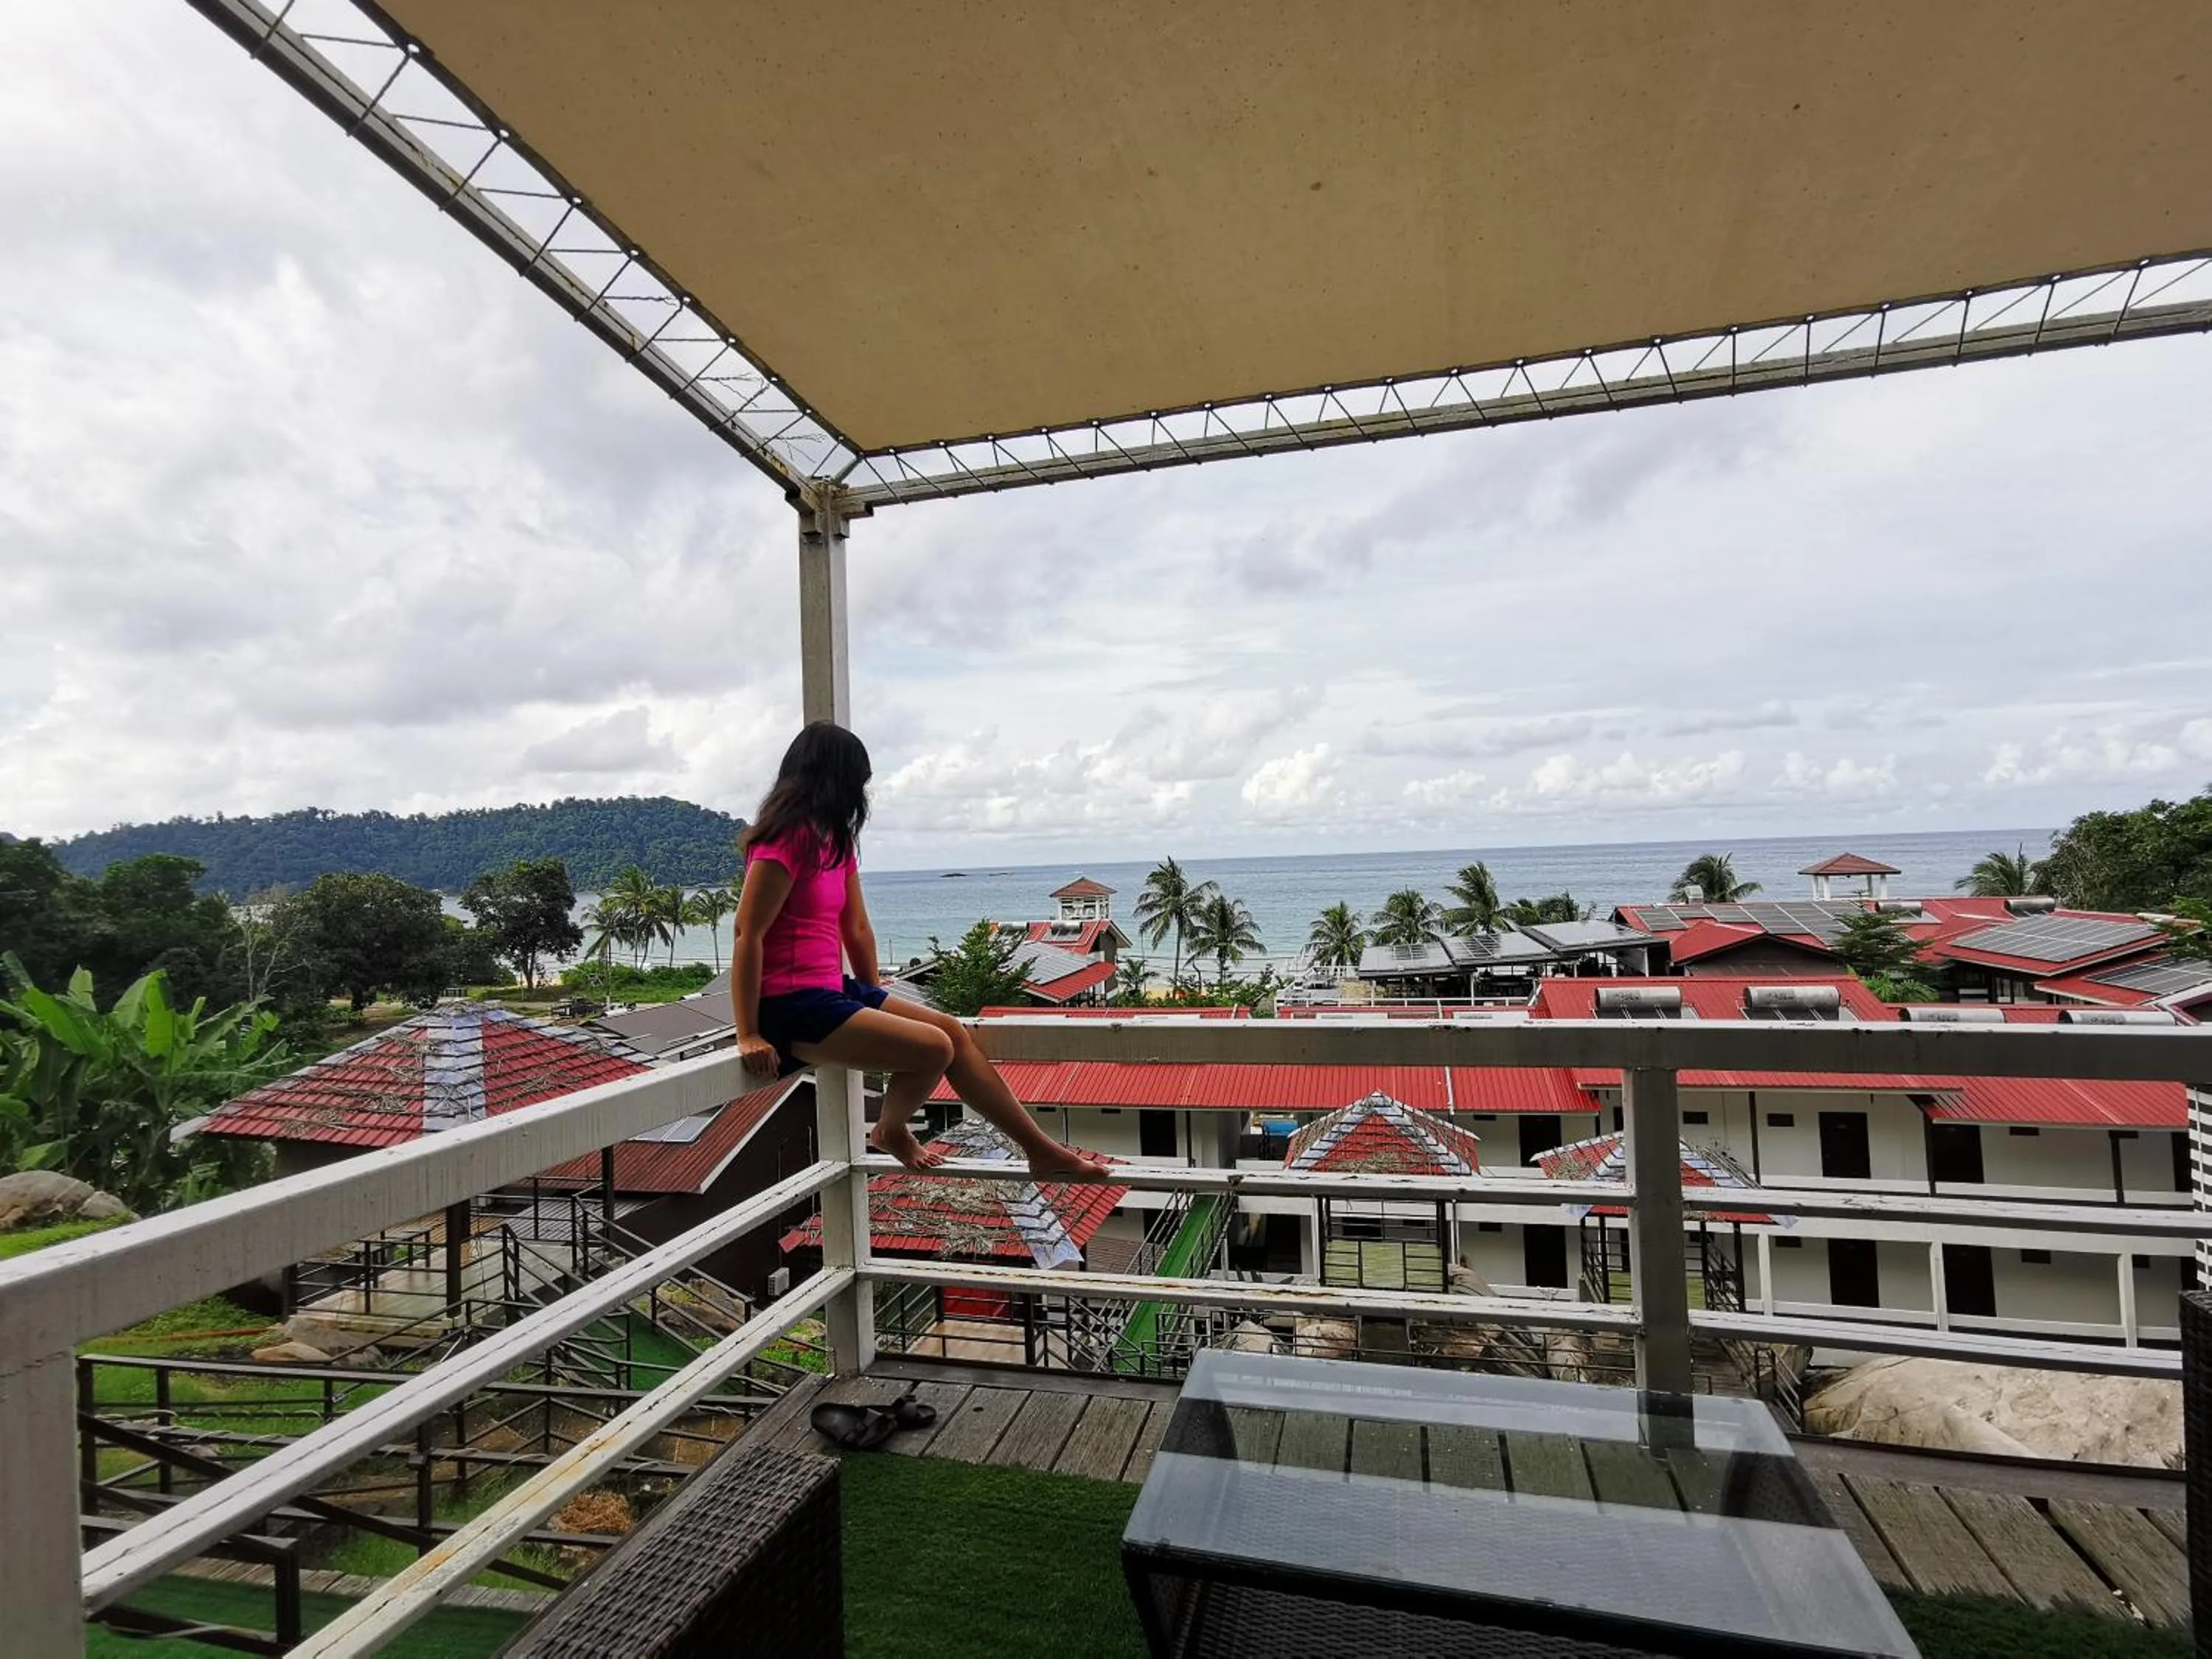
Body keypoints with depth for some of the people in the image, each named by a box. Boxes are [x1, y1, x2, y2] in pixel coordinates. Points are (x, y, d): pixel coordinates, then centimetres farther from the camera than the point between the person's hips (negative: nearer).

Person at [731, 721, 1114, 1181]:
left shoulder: (834, 839, 14)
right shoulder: (787, 839, -15)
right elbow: (748, 934, -19)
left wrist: (876, 1003, 16)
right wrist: (749, 1035, -20)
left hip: (832, 991, 10)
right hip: (790, 1005, -10)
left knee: (953, 1031, 2)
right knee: (934, 1048, -19)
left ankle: (1041, 1151, 6)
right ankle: (892, 1131, 12)